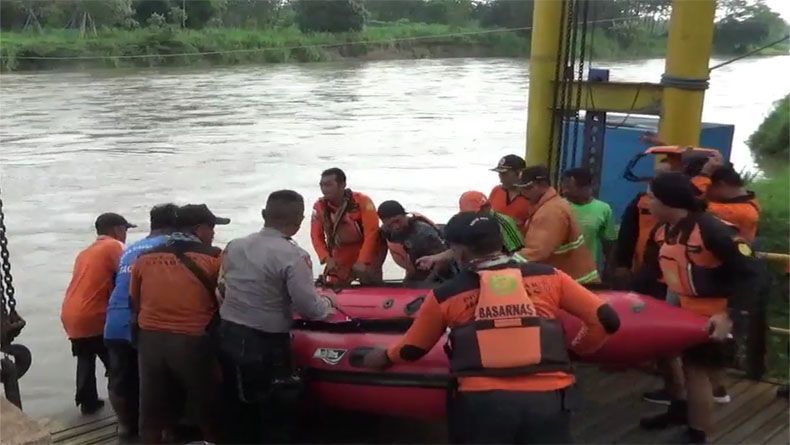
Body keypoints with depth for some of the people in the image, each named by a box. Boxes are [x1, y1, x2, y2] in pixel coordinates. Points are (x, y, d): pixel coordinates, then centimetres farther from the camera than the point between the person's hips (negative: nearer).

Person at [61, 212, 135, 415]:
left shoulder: (85, 252, 22)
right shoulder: (114, 246, -2)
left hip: (70, 316, 8)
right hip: (93, 316, -8)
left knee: (86, 358, 26)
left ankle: (88, 402, 31)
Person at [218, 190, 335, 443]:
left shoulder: (234, 246, 2)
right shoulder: (293, 255, -18)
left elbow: (223, 288, 12)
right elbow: (309, 308, -18)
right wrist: (327, 304, 3)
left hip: (228, 335, 7)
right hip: (265, 344, -7)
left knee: (237, 409, 22)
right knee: (275, 415, 10)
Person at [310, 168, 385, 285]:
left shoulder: (362, 201, -21)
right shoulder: (319, 206, -9)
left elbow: (371, 233, -23)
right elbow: (317, 236, -5)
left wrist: (362, 261, -28)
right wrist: (327, 259, -19)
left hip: (367, 251, -4)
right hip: (341, 256, 4)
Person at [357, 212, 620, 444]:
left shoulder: (444, 296, 7)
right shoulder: (549, 277, 7)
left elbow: (411, 350, 20)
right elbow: (607, 320, 8)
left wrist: (385, 356, 42)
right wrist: (579, 350, 28)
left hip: (482, 402, -1)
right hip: (547, 399, 1)